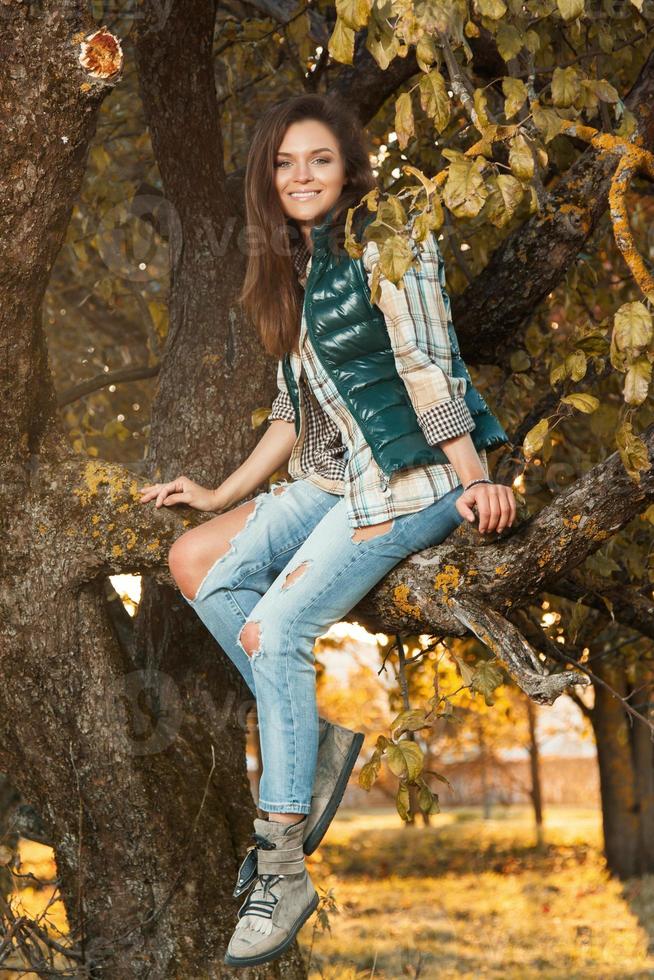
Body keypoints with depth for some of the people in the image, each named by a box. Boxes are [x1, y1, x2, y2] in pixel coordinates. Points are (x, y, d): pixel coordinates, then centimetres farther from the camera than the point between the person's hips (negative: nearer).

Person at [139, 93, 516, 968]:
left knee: (275, 628, -20)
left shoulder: (384, 243, -7)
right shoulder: (291, 268, 18)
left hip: (414, 473, -8)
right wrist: (223, 495, 18)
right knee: (199, 560, -8)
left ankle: (281, 866, -15)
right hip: (335, 475, 8)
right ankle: (323, 729, -5)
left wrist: (472, 481, -17)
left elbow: (428, 365, -13)